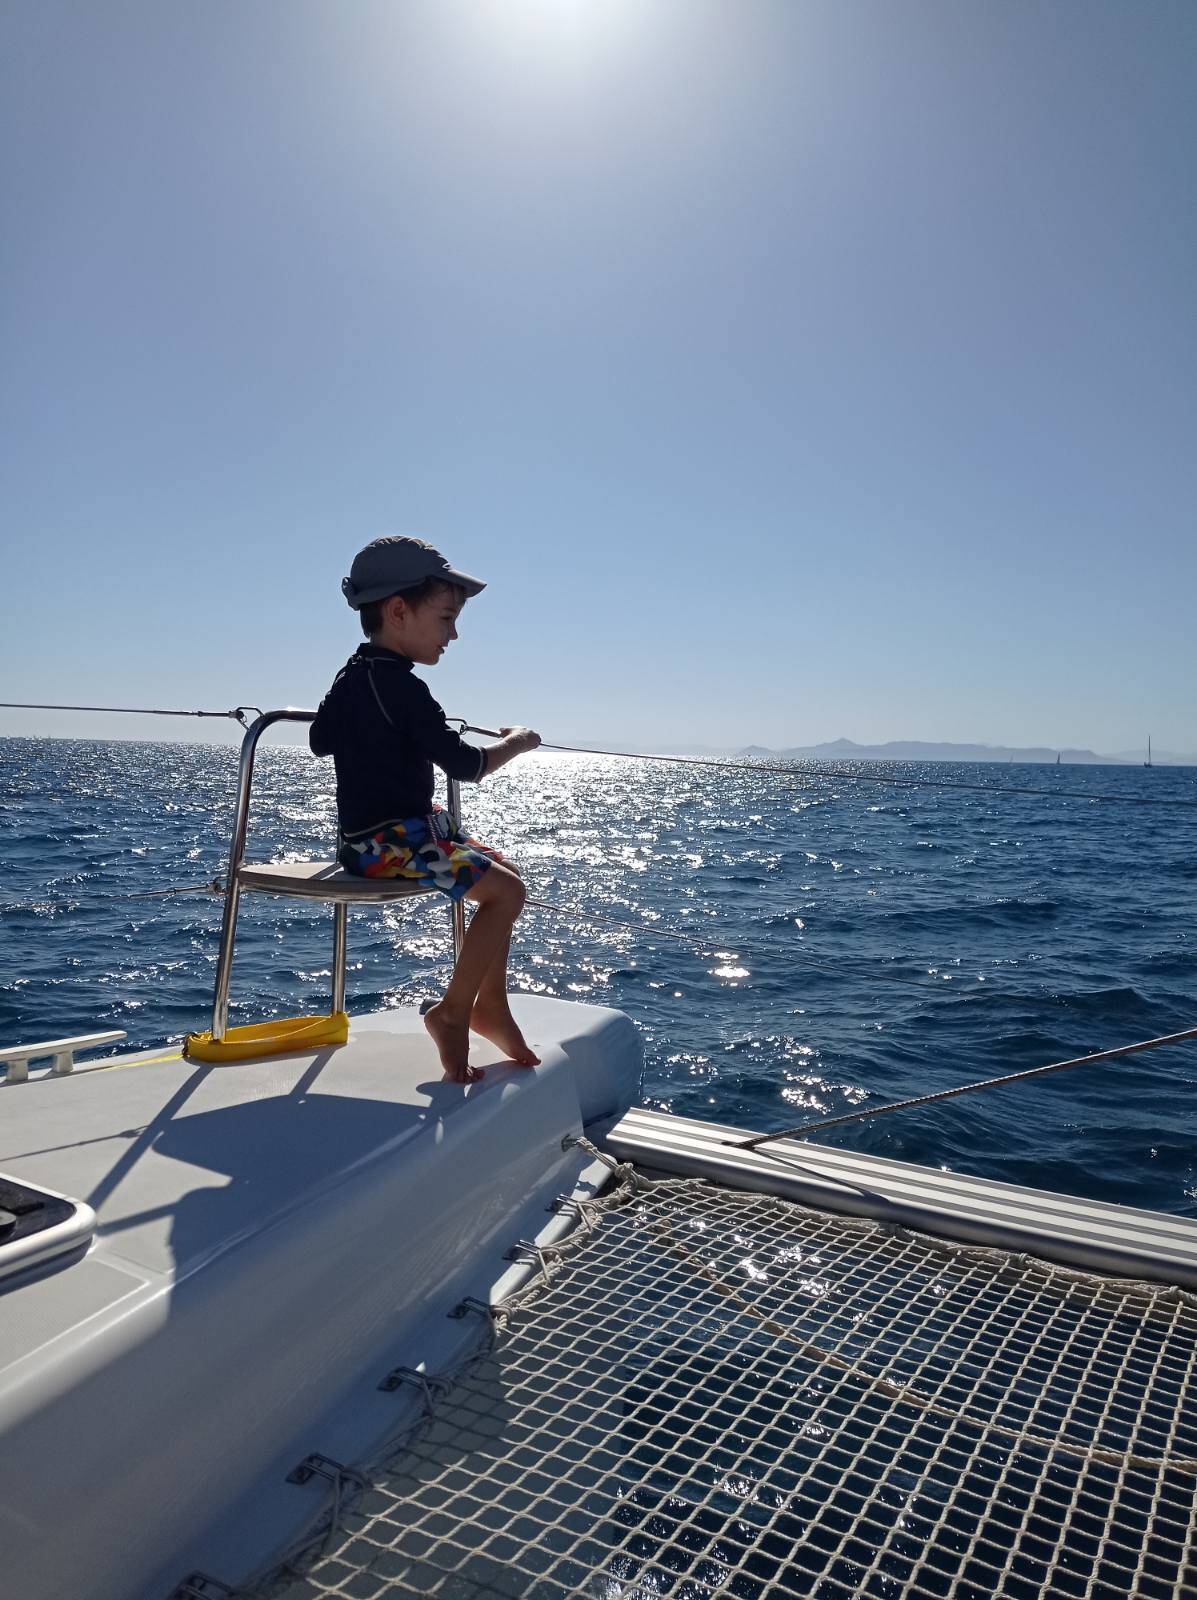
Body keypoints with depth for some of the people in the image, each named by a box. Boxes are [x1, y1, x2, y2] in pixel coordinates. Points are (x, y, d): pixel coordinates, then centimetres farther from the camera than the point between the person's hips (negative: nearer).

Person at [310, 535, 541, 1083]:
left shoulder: (350, 674, 10)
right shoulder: (403, 687, -20)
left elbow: (319, 741, 23)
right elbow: (465, 766, -20)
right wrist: (517, 742, -3)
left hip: (367, 832, 10)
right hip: (390, 840, -10)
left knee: (503, 871, 14)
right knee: (505, 890, -15)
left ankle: (491, 1005, 17)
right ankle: (453, 1012, -3)